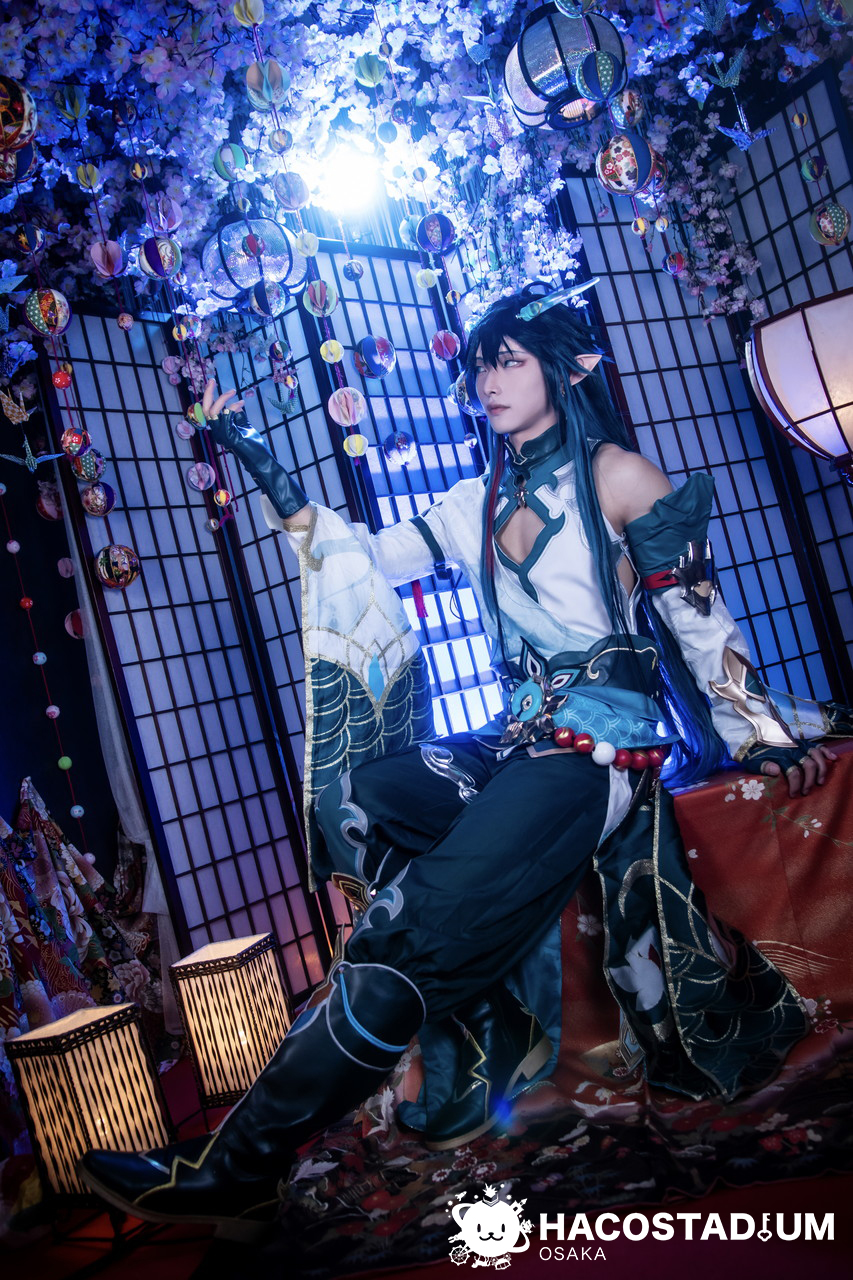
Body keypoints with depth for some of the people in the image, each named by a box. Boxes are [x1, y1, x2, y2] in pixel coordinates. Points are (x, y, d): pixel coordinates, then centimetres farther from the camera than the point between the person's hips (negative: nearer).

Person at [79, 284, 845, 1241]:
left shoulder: (616, 475, 0)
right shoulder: (478, 503, 17)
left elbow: (701, 622, 0)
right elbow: (370, 561, 9)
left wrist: (762, 731, -2)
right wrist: (269, 475, 5)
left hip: (604, 740, -7)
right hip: (519, 740, 7)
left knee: (422, 923, -21)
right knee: (357, 793, -17)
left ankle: (239, 1168, -16)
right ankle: (490, 1046, -9)